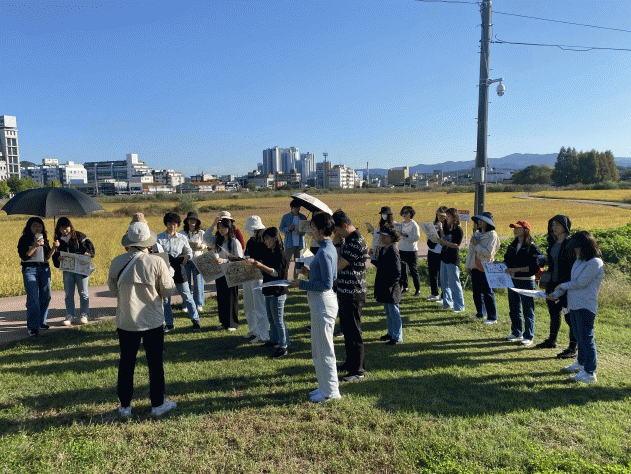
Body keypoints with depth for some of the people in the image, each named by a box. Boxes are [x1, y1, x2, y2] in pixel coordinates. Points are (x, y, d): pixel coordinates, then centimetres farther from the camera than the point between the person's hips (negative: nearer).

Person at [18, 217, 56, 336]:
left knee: (45, 297, 6)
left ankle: (41, 322, 21)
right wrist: (35, 246, -22)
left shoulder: (44, 239, 13)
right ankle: (33, 326, -7)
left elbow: (47, 257, 12)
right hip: (30, 269, -5)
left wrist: (54, 247, -4)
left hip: (44, 269, 5)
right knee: (33, 298, -10)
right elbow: (24, 256, -11)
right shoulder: (24, 240, -1)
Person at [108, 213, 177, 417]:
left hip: (126, 322, 2)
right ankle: (158, 404, 22)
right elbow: (168, 290, -7)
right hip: (153, 321, -2)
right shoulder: (157, 262, -16)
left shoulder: (117, 262, -8)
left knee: (126, 363, 15)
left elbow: (113, 290, 6)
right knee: (155, 363, 11)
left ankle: (125, 406, 26)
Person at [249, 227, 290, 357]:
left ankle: (283, 346, 7)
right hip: (268, 290, 8)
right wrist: (255, 263, -1)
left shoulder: (280, 254, -15)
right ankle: (274, 340, 33)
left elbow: (277, 273, -22)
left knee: (278, 319, -2)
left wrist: (261, 266, -29)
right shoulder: (267, 253, 9)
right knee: (271, 318, 18)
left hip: (278, 292, -8)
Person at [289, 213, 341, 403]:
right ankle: (325, 386, 30)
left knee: (324, 348, 1)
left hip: (323, 302, -10)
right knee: (318, 348, 19)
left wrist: (302, 284, -16)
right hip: (319, 302, 10)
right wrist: (310, 273, 11)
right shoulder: (330, 248, 10)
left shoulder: (324, 252, -20)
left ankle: (330, 391, 14)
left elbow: (326, 284, -21)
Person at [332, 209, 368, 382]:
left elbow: (338, 265, -21)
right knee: (346, 330, 21)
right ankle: (351, 362, 37)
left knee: (354, 333, 0)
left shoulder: (357, 242, -22)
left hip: (353, 295, -10)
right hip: (344, 292, 10)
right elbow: (340, 262, 18)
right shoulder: (348, 239, 11)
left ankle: (358, 371, 11)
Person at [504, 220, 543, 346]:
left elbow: (534, 267, -18)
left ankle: (528, 336, 13)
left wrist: (516, 269, -23)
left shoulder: (532, 247, -11)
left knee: (528, 310, 2)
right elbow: (507, 261, 21)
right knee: (514, 309, 15)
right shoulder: (512, 246, 12)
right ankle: (516, 333, 29)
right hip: (512, 281, 7)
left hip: (526, 282, -7)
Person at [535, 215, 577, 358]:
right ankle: (552, 340, 34)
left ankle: (573, 348, 9)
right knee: (554, 312, 19)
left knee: (570, 316, -1)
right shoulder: (553, 243, 11)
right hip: (553, 284, 8)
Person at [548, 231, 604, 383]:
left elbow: (579, 283, -18)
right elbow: (572, 281, 17)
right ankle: (581, 363, 36)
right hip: (574, 304, 9)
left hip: (586, 306, -9)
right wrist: (556, 294, 11)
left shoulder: (595, 263, -16)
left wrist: (562, 286, -3)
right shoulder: (579, 260, 12)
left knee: (586, 338, -5)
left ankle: (589, 373, 1)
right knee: (579, 336, 20)